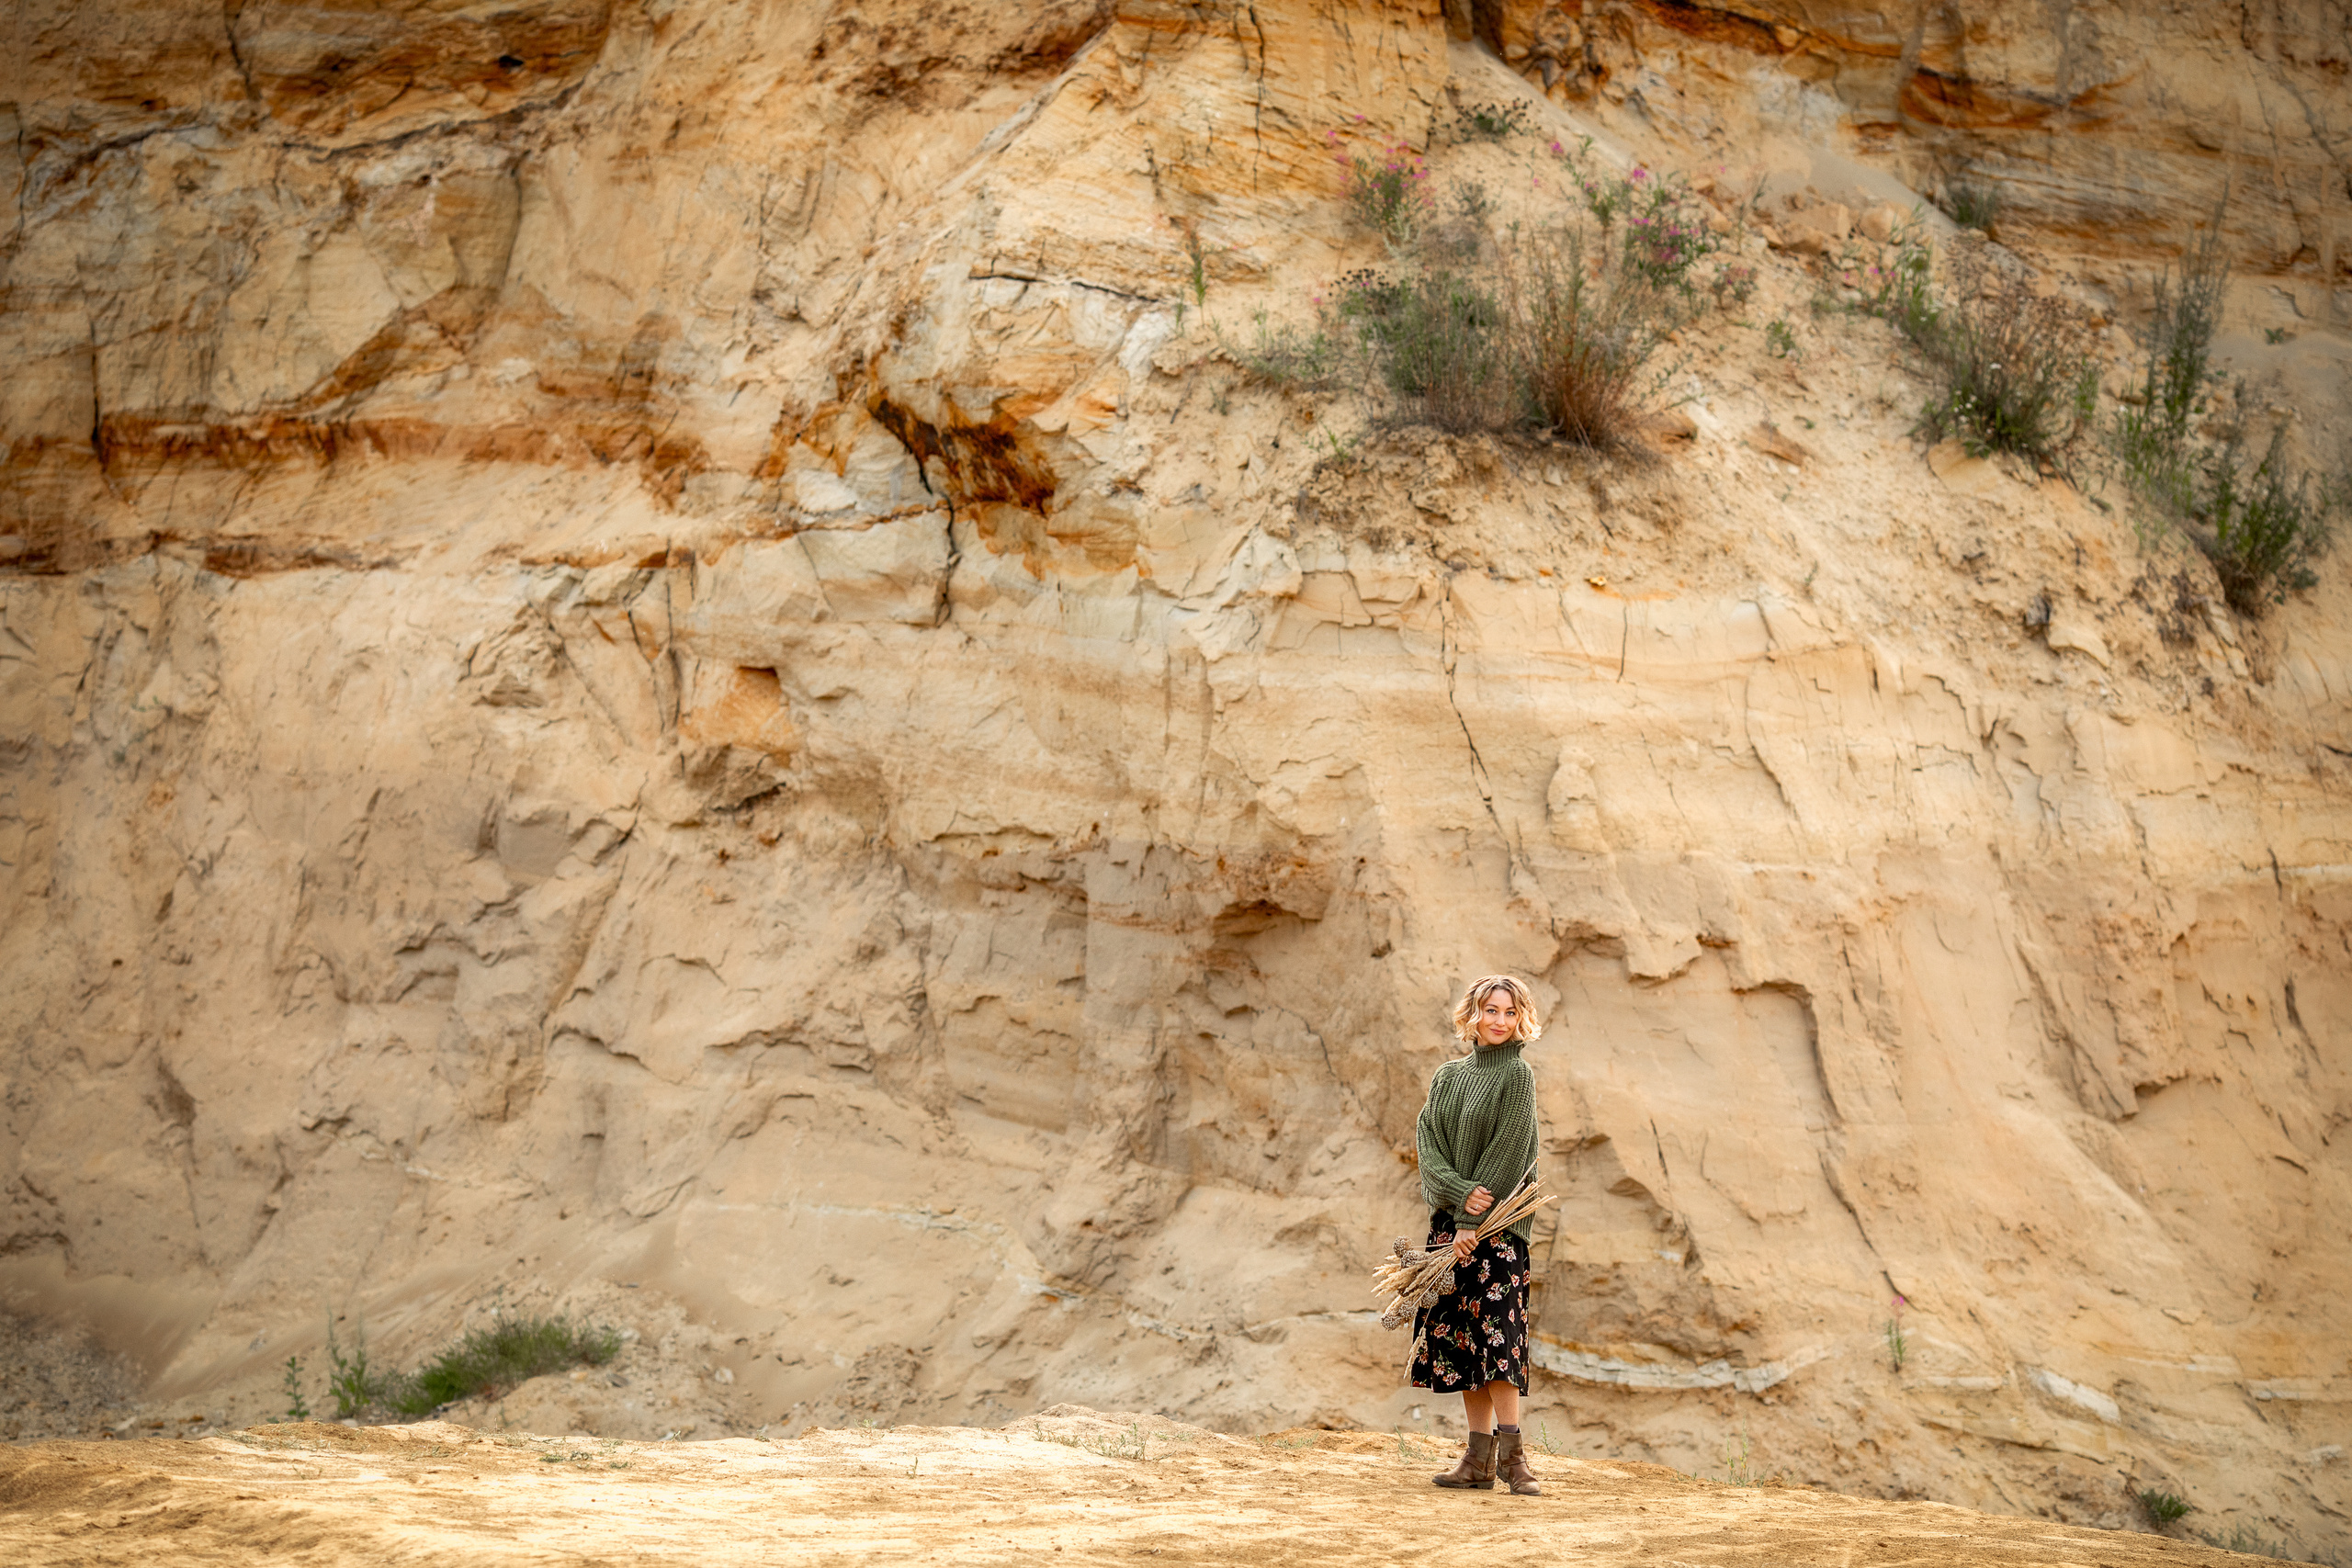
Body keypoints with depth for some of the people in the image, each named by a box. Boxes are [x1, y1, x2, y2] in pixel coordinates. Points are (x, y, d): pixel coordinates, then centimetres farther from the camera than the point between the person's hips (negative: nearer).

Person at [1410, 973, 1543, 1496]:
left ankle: (1509, 1452, -11)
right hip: (1450, 1217, 5)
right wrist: (1461, 1192, -15)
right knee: (1458, 1332, 2)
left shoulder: (1517, 1074, -2)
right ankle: (1479, 1458, 4)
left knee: (1495, 1327, -13)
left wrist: (1474, 1223, -15)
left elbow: (1508, 1150, -10)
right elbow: (1427, 1140, 2)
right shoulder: (1448, 1076, 13)